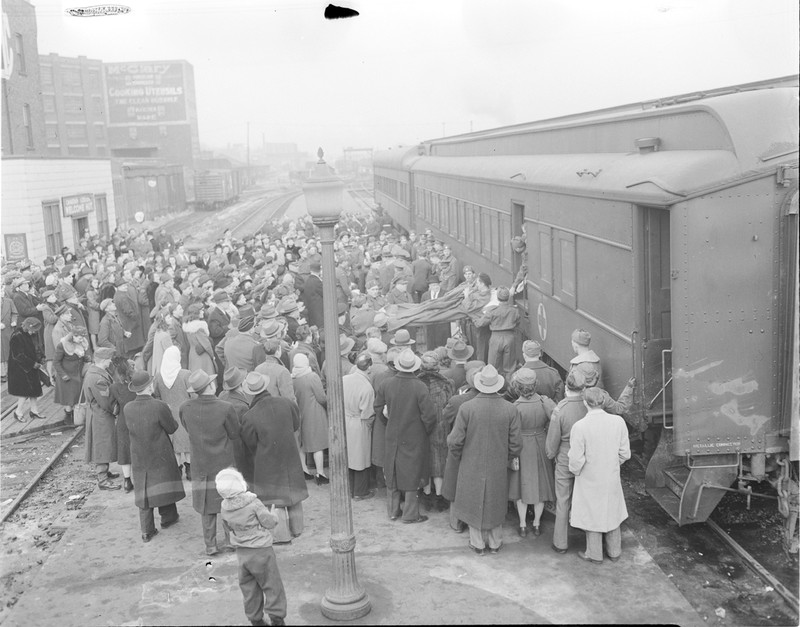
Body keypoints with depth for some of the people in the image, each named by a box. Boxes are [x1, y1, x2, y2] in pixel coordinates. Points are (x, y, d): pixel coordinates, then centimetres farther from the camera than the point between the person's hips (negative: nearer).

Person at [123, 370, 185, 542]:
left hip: (139, 457, 3)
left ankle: (146, 530, 12)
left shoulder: (127, 408, -11)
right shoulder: (159, 407, -24)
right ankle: (168, 517, 34)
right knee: (164, 484, 19)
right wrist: (169, 416, 6)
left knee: (143, 490, 12)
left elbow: (128, 428, 4)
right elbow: (172, 428, -12)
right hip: (161, 456, -3)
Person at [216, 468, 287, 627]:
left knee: (249, 587, 16)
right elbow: (270, 523, -15)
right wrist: (273, 512, 5)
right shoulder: (254, 503, -21)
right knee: (272, 585, 7)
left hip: (241, 552, 5)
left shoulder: (225, 508, -5)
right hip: (261, 550, -5)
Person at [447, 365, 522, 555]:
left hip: (472, 467, -2)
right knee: (496, 503, 20)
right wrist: (507, 459, 12)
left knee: (474, 503, 16)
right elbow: (516, 444, -7)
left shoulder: (467, 408, -18)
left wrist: (459, 455, 6)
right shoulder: (510, 410, -13)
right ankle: (495, 543, 32)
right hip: (499, 468, 2)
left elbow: (455, 441, -15)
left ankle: (478, 543, 26)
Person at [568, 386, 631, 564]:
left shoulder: (580, 427, -25)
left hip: (589, 479, -3)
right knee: (612, 512, 22)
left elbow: (576, 459, -20)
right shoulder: (618, 422, -14)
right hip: (612, 477, 3)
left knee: (592, 515, 15)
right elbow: (625, 453, -5)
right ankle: (614, 552, 37)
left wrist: (575, 471, 1)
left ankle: (595, 555, 30)